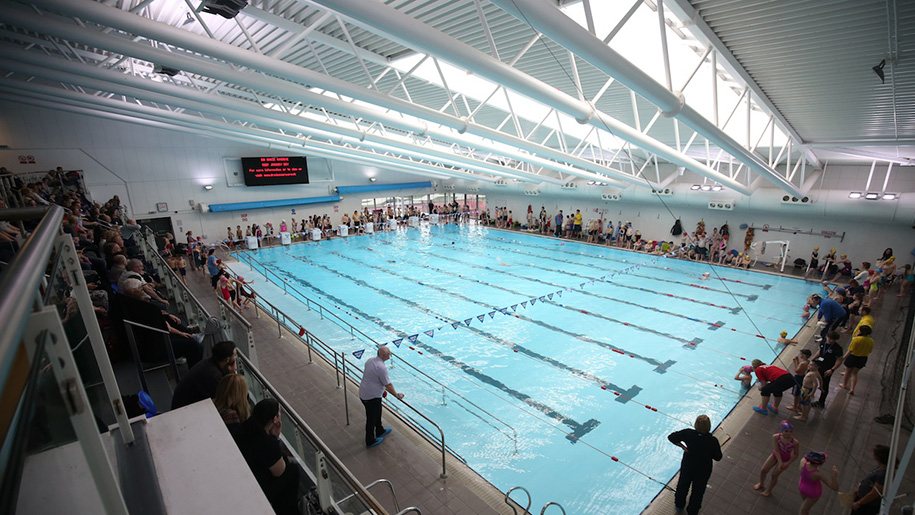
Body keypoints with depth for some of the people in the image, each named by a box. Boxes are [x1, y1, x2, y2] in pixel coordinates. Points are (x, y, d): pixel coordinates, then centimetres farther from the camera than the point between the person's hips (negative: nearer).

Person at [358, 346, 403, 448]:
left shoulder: (370, 360, 1)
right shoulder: (381, 367, -26)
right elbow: (388, 385, -19)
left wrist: (382, 389, 22)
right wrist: (397, 395, -5)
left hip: (363, 393, 9)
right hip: (372, 397, -9)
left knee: (376, 413, 27)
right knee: (371, 419, 10)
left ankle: (380, 431, 47)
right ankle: (370, 441, 28)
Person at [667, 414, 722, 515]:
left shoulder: (688, 434, -27)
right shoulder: (713, 441, -30)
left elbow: (671, 437, -20)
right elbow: (718, 457, -15)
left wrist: (682, 446, -9)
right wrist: (717, 447, 2)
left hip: (687, 465, 1)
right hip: (703, 469, -1)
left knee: (683, 484, 27)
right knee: (698, 490, 24)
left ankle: (679, 504, 50)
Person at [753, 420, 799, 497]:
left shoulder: (795, 442, -31)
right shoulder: (776, 437, -28)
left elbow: (796, 454, -14)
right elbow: (776, 450, -21)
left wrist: (787, 463, -18)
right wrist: (780, 462, -26)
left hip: (785, 459, -2)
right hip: (775, 455, 2)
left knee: (774, 475, 6)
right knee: (763, 470, 8)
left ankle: (768, 491, 34)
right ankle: (761, 484, 41)